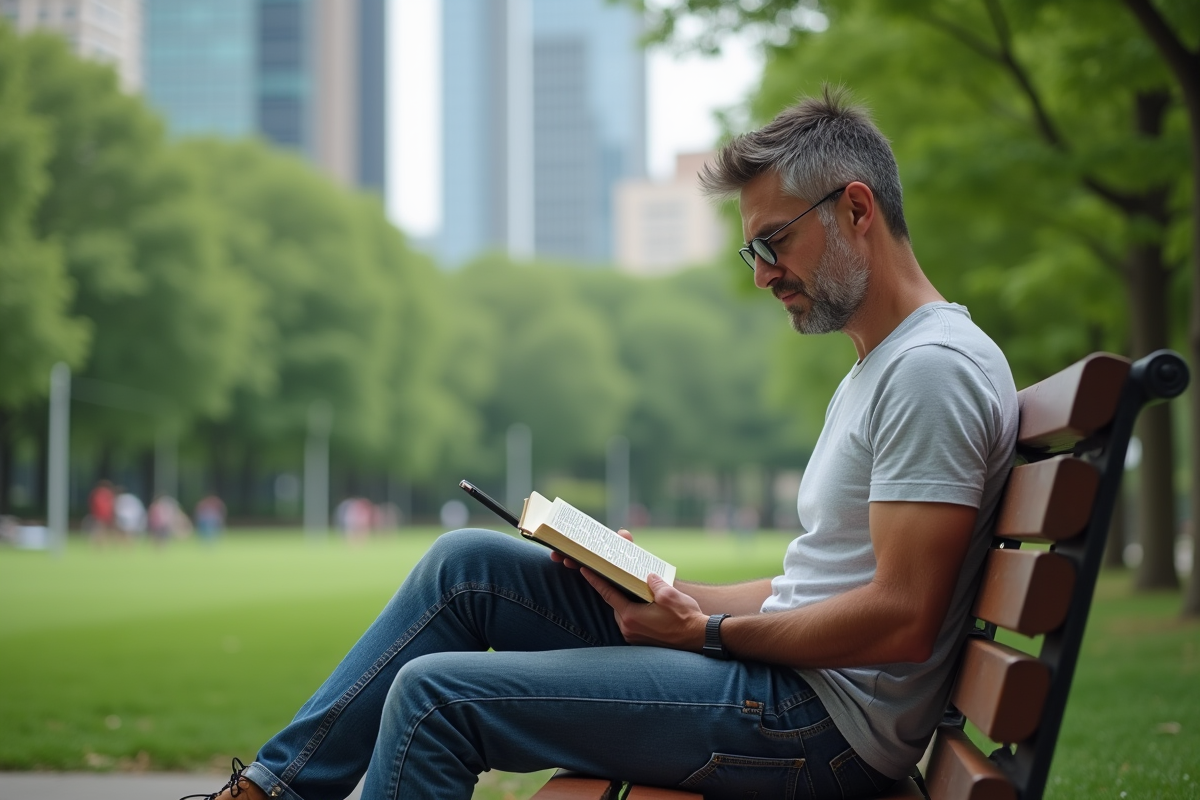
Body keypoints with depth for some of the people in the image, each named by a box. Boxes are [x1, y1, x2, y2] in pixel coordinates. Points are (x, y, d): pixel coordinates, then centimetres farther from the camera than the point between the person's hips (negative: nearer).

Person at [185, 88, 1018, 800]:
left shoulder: (934, 367, -15)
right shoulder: (874, 370, 19)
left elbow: (901, 619, -22)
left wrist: (710, 632, -13)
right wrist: (668, 589, 6)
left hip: (825, 723, -10)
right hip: (786, 672, 10)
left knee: (436, 695, -14)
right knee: (466, 563, 8)